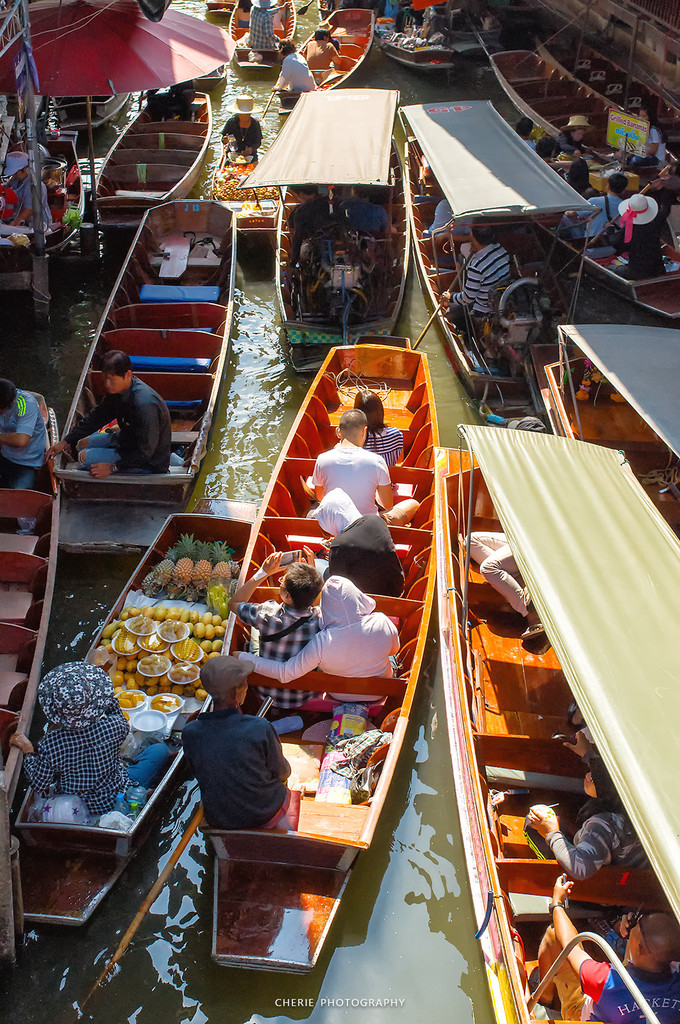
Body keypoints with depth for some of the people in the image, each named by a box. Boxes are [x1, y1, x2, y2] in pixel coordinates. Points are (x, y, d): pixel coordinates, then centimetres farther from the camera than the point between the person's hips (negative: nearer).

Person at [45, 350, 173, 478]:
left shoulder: (145, 404, -35)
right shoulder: (117, 390, -6)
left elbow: (145, 451, -30)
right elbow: (96, 417, 8)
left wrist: (113, 468, -27)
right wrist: (66, 442, 7)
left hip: (151, 462, -10)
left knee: (85, 457, -13)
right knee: (82, 443, 19)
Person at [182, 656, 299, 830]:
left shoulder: (190, 733, -21)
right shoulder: (261, 729, -30)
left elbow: (196, 772, -2)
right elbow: (282, 773, -12)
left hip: (218, 821, 3)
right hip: (266, 814, -3)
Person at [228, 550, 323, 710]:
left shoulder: (268, 616, -34)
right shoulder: (322, 619, -28)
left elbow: (234, 603, -10)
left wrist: (263, 572, -13)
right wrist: (313, 569, 0)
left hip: (268, 696, -2)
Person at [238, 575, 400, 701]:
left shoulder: (322, 643, -36)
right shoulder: (383, 624, -30)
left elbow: (285, 674, -31)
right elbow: (394, 649, -8)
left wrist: (243, 658, -22)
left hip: (341, 696, -1)